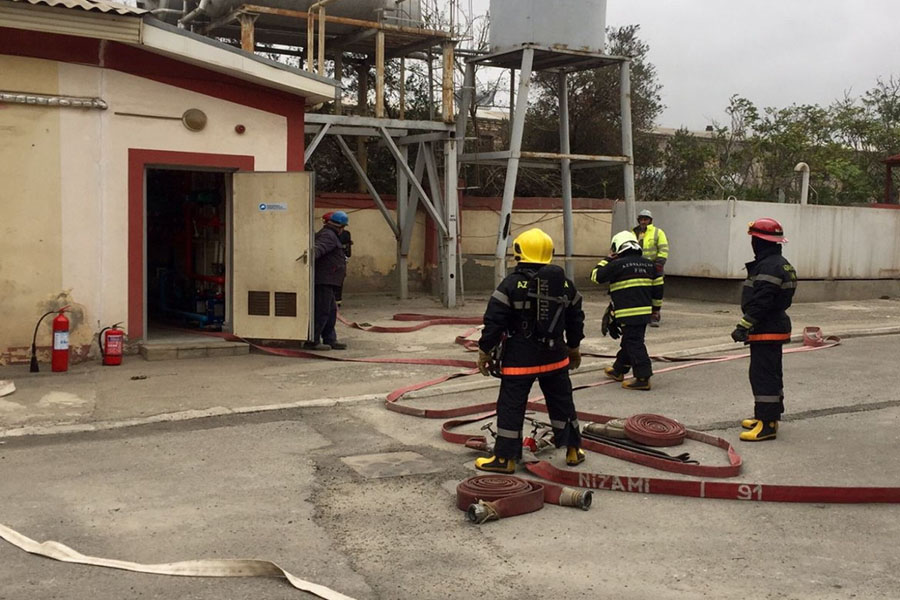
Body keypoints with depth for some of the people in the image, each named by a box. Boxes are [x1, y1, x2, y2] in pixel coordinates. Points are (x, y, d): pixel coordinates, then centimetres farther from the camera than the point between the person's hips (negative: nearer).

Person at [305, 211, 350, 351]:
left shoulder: (325, 234, 22)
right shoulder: (329, 236, -12)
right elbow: (318, 247, -31)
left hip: (326, 281, 11)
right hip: (323, 280, -11)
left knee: (331, 310, 14)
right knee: (322, 311, -9)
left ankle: (330, 340, 18)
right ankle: (312, 341, -7)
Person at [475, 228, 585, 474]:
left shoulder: (512, 284, -13)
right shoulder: (565, 284, 4)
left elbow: (494, 321, -13)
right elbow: (576, 320, 14)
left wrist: (485, 351, -3)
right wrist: (574, 348, 27)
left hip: (520, 358, -5)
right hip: (555, 357, 5)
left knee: (511, 407, 3)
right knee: (562, 402, 17)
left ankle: (505, 458, 8)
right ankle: (573, 450, 27)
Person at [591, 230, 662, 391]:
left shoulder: (617, 264, -11)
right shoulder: (649, 264, 11)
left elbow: (596, 276, -1)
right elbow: (657, 288, 14)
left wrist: (607, 260, 9)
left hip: (628, 313, -8)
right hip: (645, 311, 8)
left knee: (634, 344, -6)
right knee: (628, 341, 19)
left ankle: (643, 378, -9)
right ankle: (618, 370, 33)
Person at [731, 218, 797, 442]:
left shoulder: (769, 267, -20)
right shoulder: (781, 264, 15)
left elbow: (760, 303, -27)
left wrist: (744, 326, -26)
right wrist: (747, 326, 21)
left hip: (766, 331, -11)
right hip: (776, 328, 11)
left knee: (763, 376, -9)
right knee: (772, 374, 18)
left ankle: (767, 424, -8)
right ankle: (770, 416, 29)